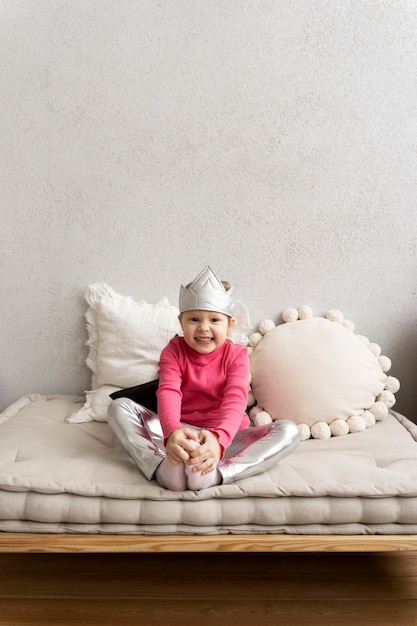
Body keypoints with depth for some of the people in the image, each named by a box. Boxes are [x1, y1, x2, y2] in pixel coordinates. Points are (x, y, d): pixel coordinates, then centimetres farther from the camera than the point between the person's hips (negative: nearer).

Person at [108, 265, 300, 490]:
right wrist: (171, 432, -46)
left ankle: (215, 473, -40)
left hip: (224, 437, 0)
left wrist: (219, 438, -46)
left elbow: (235, 400, -24)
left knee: (289, 431, -25)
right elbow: (168, 392, -23)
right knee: (119, 407, -18)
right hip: (181, 435, 1)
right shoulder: (174, 351, -5)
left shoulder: (236, 355, -7)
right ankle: (163, 468, -38)